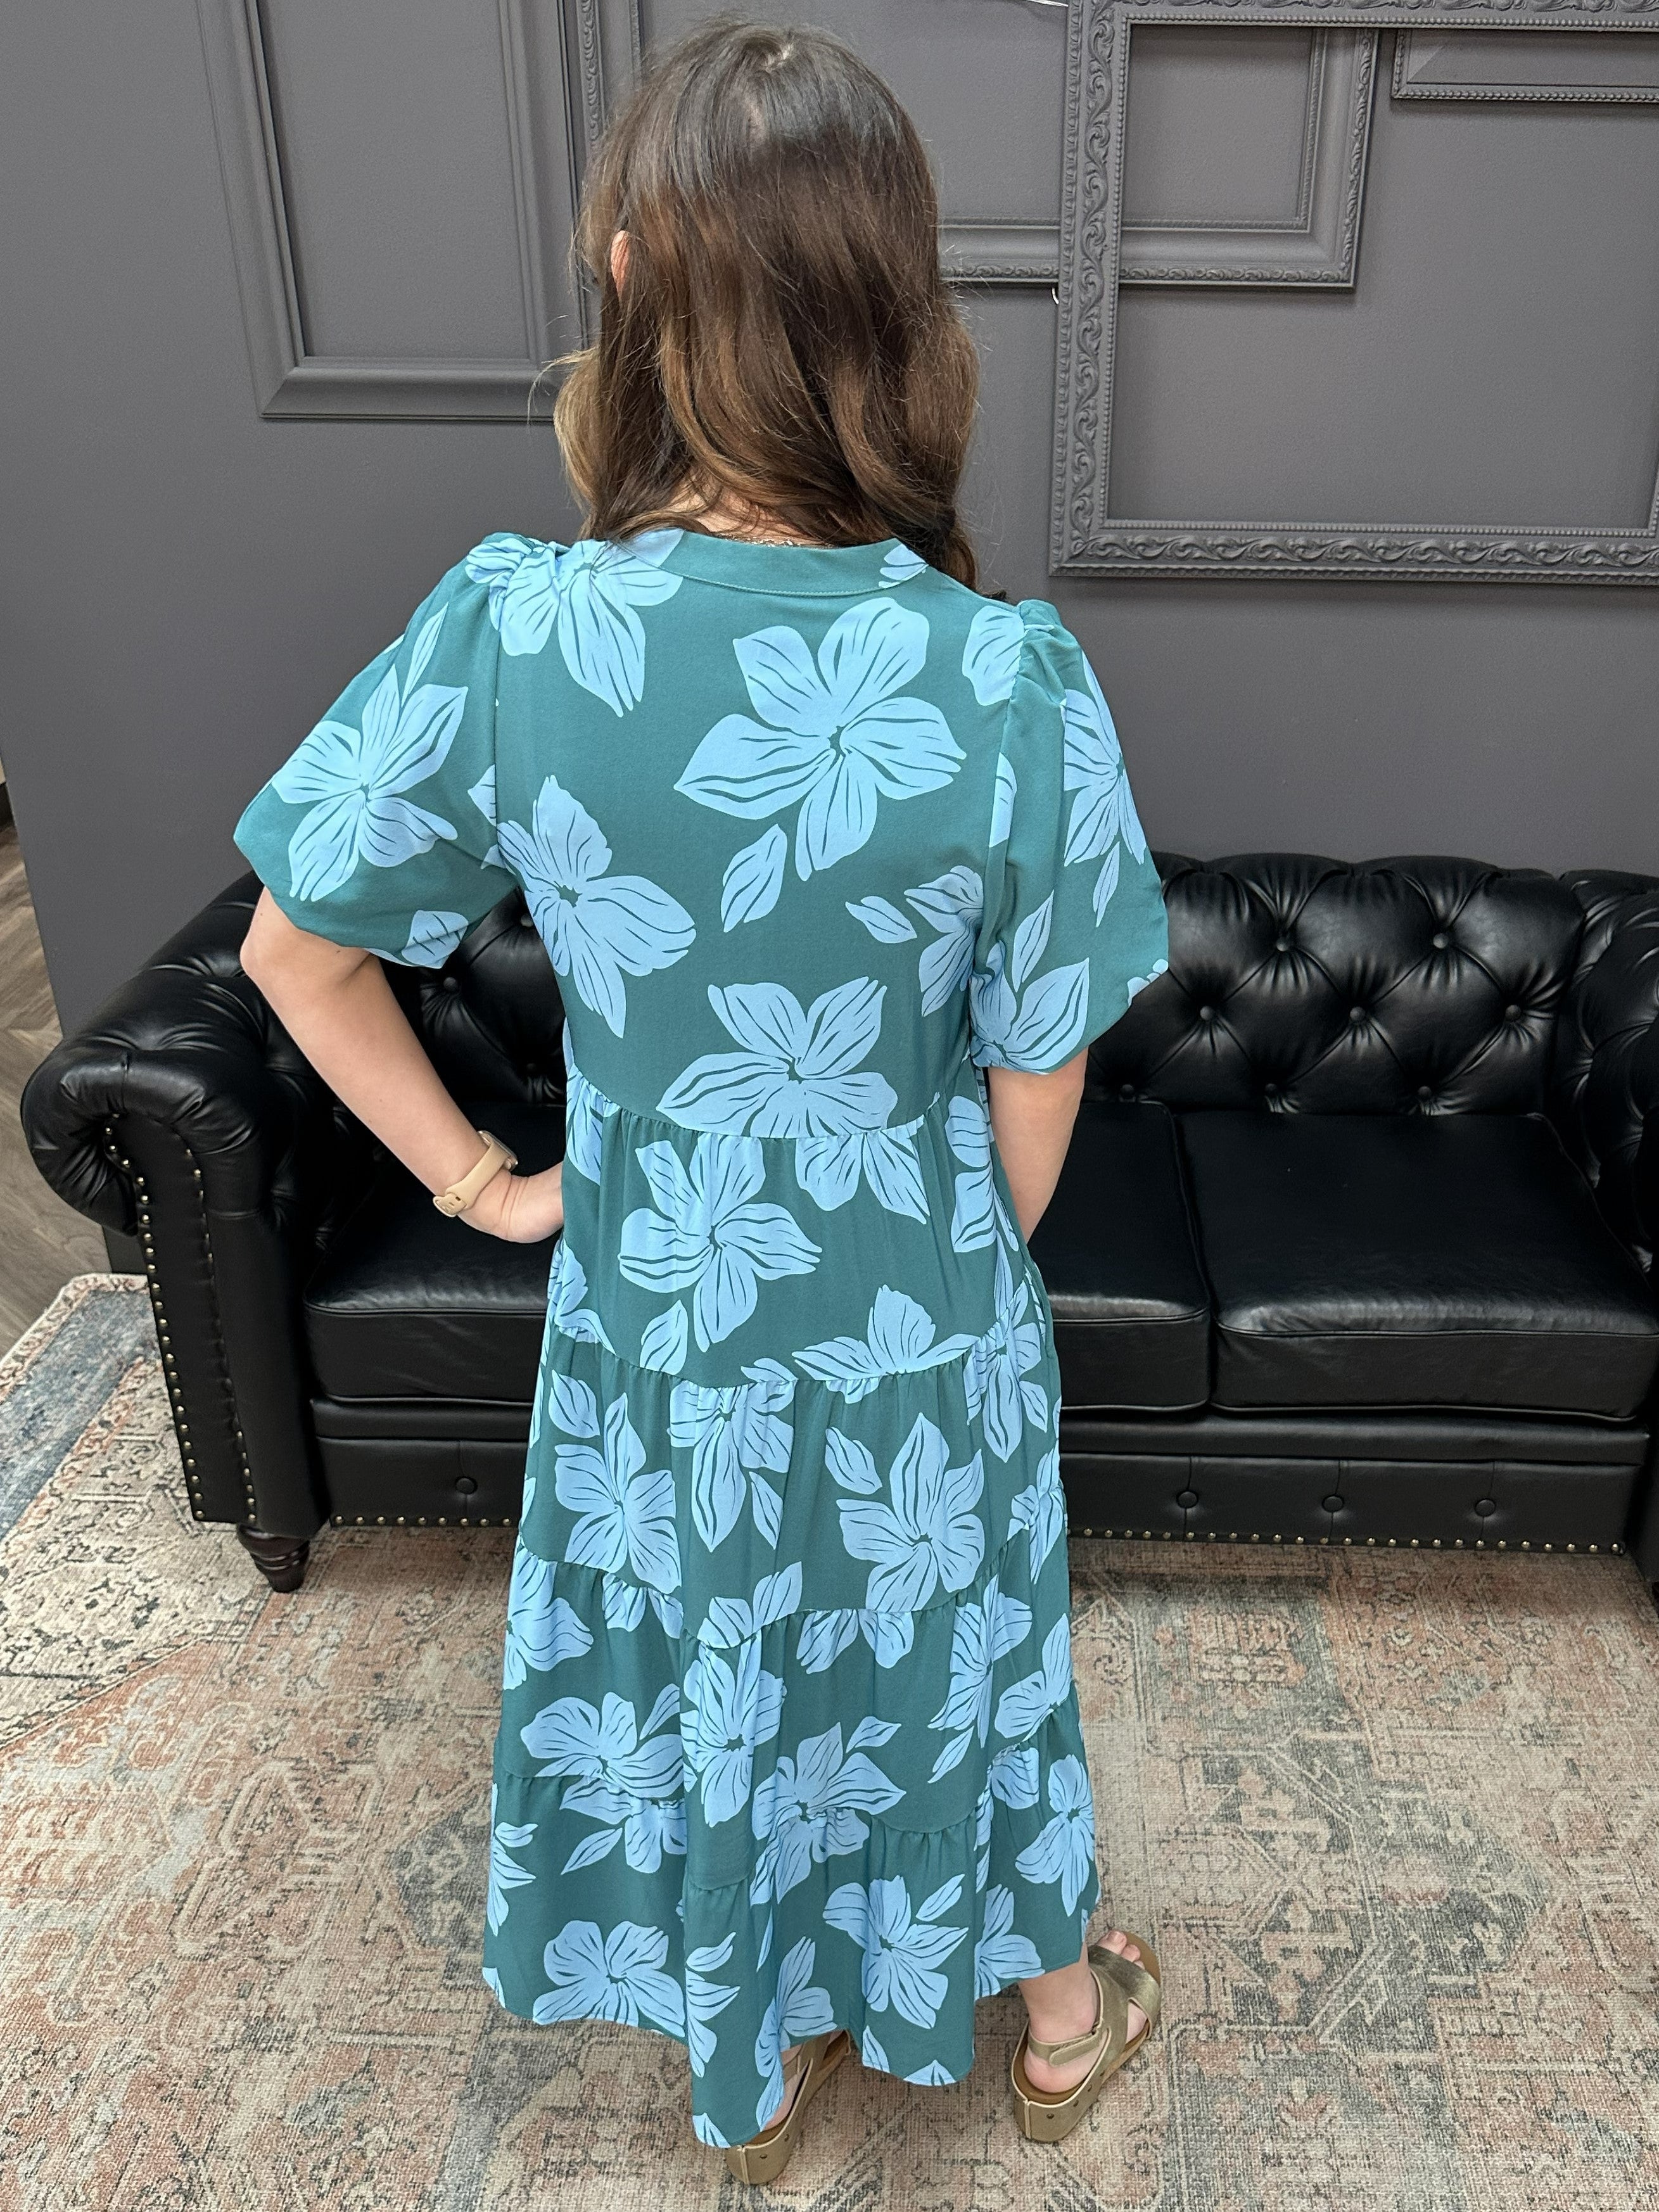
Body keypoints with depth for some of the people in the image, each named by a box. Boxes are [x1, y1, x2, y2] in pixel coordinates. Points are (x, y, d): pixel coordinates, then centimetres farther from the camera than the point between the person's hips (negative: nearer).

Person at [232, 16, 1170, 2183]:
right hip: (920, 1317, -1)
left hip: (656, 1310, 1)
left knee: (705, 1672, 25)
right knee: (957, 1649, 26)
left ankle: (755, 2076, 52)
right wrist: (970, 1271, 6)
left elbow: (296, 951, -9)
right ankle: (1058, 2014, 55)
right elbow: (1037, 1084, -13)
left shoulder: (506, 630, -20)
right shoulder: (1013, 676, -23)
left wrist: (477, 1179, 3)